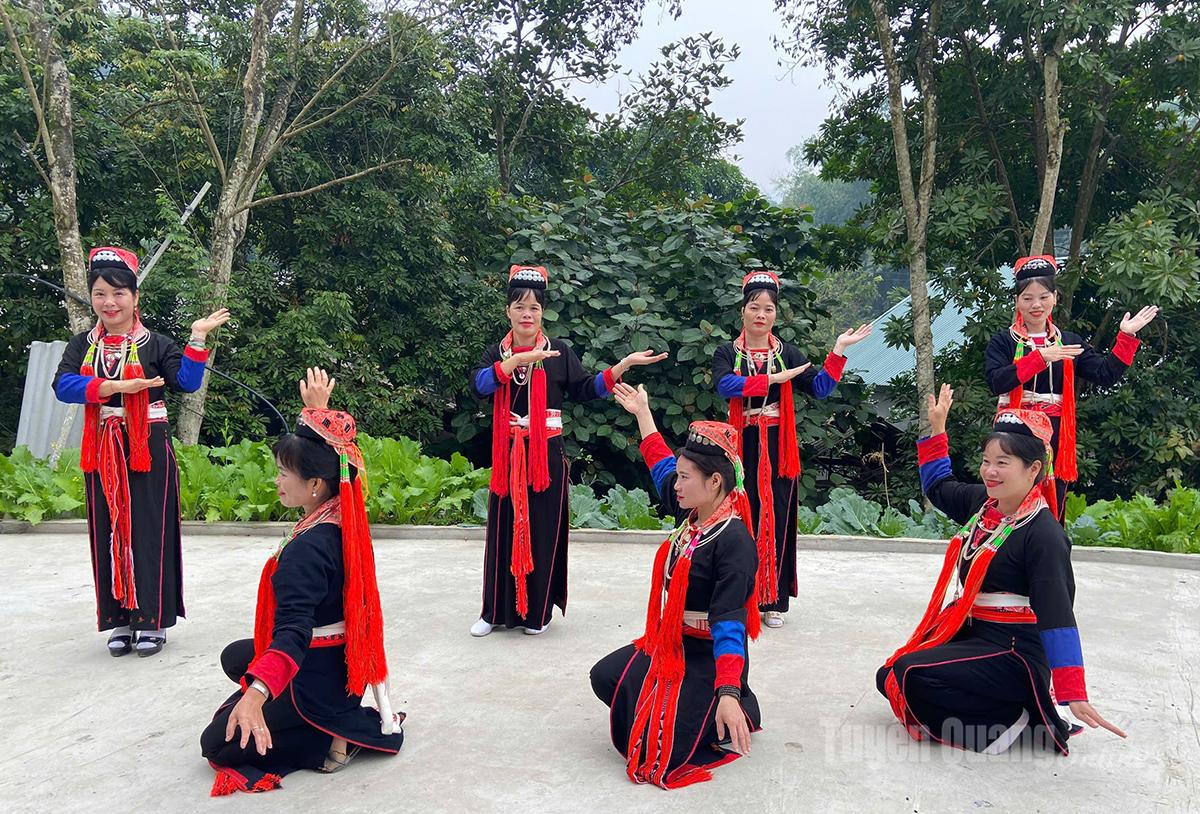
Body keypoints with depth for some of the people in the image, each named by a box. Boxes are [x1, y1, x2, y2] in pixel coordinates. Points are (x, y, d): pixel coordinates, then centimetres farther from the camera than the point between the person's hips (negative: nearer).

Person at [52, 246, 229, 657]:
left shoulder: (155, 344, 1)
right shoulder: (82, 345, 9)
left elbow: (187, 383, -12)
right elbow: (62, 385, -8)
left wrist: (197, 338, -19)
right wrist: (114, 387, -21)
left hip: (149, 450, -3)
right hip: (102, 452, 3)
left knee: (149, 531, -2)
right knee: (109, 532, 6)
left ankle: (151, 620, 7)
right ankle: (119, 621, 15)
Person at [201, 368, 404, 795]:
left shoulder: (306, 550, -31)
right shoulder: (342, 519, -7)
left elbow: (293, 631, -42)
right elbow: (321, 448, 13)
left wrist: (255, 693, -54)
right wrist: (318, 408, 20)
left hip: (316, 676, -9)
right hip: (339, 659, 9)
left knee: (217, 744, 2)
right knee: (235, 656, 33)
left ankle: (333, 736, -5)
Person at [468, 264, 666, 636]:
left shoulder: (559, 352, 4)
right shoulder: (496, 353, 7)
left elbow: (587, 388, -2)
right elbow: (478, 385, -12)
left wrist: (625, 364, -12)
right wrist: (518, 360, -24)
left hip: (547, 455, -1)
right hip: (508, 456, 1)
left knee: (543, 529, 3)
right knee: (505, 529, 6)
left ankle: (537, 610, 17)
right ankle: (497, 610, 18)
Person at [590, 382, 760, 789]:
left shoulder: (733, 541, -26)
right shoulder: (692, 515, -1)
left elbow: (728, 621, -32)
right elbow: (662, 466, 16)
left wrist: (728, 693, -40)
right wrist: (642, 412, 25)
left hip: (708, 658, -9)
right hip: (670, 642, 9)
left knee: (656, 756, -11)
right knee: (605, 678, 18)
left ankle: (726, 716, 11)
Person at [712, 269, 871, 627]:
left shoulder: (787, 353, 9)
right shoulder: (727, 353, 3)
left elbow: (819, 389, -1)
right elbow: (725, 385, -18)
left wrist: (838, 350, -8)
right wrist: (773, 379, -21)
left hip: (778, 448, 2)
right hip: (741, 447, -1)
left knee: (776, 520, 2)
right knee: (741, 519, -2)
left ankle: (774, 601, 11)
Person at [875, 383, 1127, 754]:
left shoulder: (1043, 534, -20)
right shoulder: (983, 502, 3)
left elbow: (1057, 618, -25)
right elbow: (938, 486, 24)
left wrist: (1074, 695, -28)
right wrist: (936, 428, 18)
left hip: (1013, 654, -9)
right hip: (970, 633, 9)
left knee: (911, 676, -26)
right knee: (889, 677, 5)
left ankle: (1009, 719, -6)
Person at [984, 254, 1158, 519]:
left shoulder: (1069, 342, 13)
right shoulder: (1003, 342, 0)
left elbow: (1105, 375, 6)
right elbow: (996, 381, -17)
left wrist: (1126, 337, -1)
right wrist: (1040, 357, -21)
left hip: (1057, 438, 4)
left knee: (1052, 512, 8)